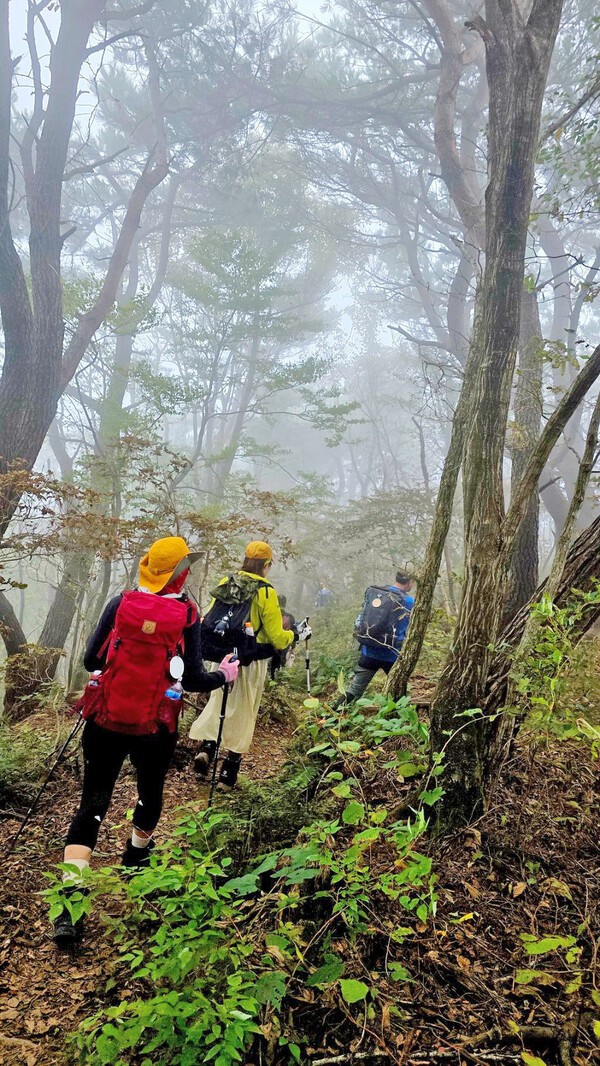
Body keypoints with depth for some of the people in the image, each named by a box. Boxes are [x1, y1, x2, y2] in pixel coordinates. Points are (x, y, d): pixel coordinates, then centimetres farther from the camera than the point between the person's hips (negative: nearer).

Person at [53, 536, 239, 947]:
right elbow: (194, 679, -8)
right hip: (154, 727, -1)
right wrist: (224, 675, 11)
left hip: (105, 720, 1)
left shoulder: (120, 603, -3)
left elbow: (91, 659, -1)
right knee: (150, 791, 25)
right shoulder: (187, 615, -8)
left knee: (92, 803, 5)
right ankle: (137, 855, 48)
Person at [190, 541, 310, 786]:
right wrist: (296, 635, 8)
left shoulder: (225, 583, -2)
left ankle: (205, 750, 7)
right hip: (250, 663, -3)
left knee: (217, 703, 21)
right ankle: (229, 772, 18)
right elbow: (276, 637, -11)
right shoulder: (266, 592, -14)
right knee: (242, 713, 10)